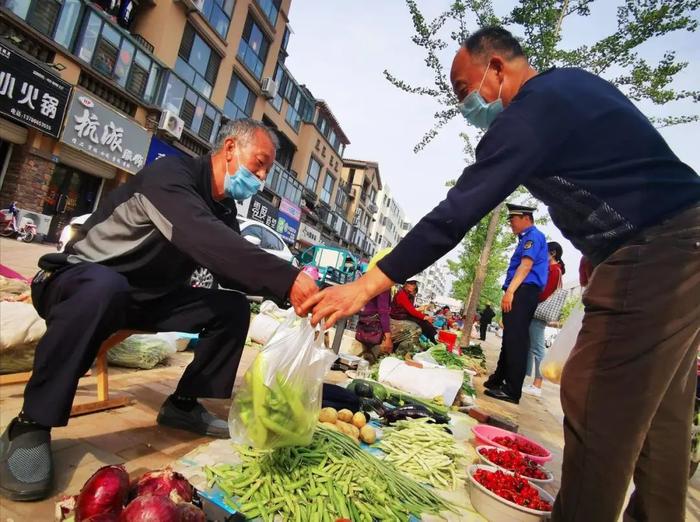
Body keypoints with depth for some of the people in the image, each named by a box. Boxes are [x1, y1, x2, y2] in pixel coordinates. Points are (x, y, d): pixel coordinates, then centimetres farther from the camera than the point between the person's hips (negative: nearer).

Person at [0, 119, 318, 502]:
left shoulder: (224, 210, 2)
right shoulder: (171, 174, -24)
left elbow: (232, 271, -3)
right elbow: (200, 237, -44)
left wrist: (291, 289, -20)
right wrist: (286, 278, -51)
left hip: (144, 298, 7)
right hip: (83, 281, -7)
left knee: (233, 307, -5)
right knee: (106, 285, -41)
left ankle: (183, 404, 4)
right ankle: (31, 425, -24)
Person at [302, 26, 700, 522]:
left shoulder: (529, 113, -17)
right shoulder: (574, 81, 14)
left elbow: (454, 216, -23)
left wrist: (364, 287, -20)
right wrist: (602, 252, 15)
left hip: (657, 254, -10)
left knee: (597, 408, -6)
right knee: (657, 408, 16)